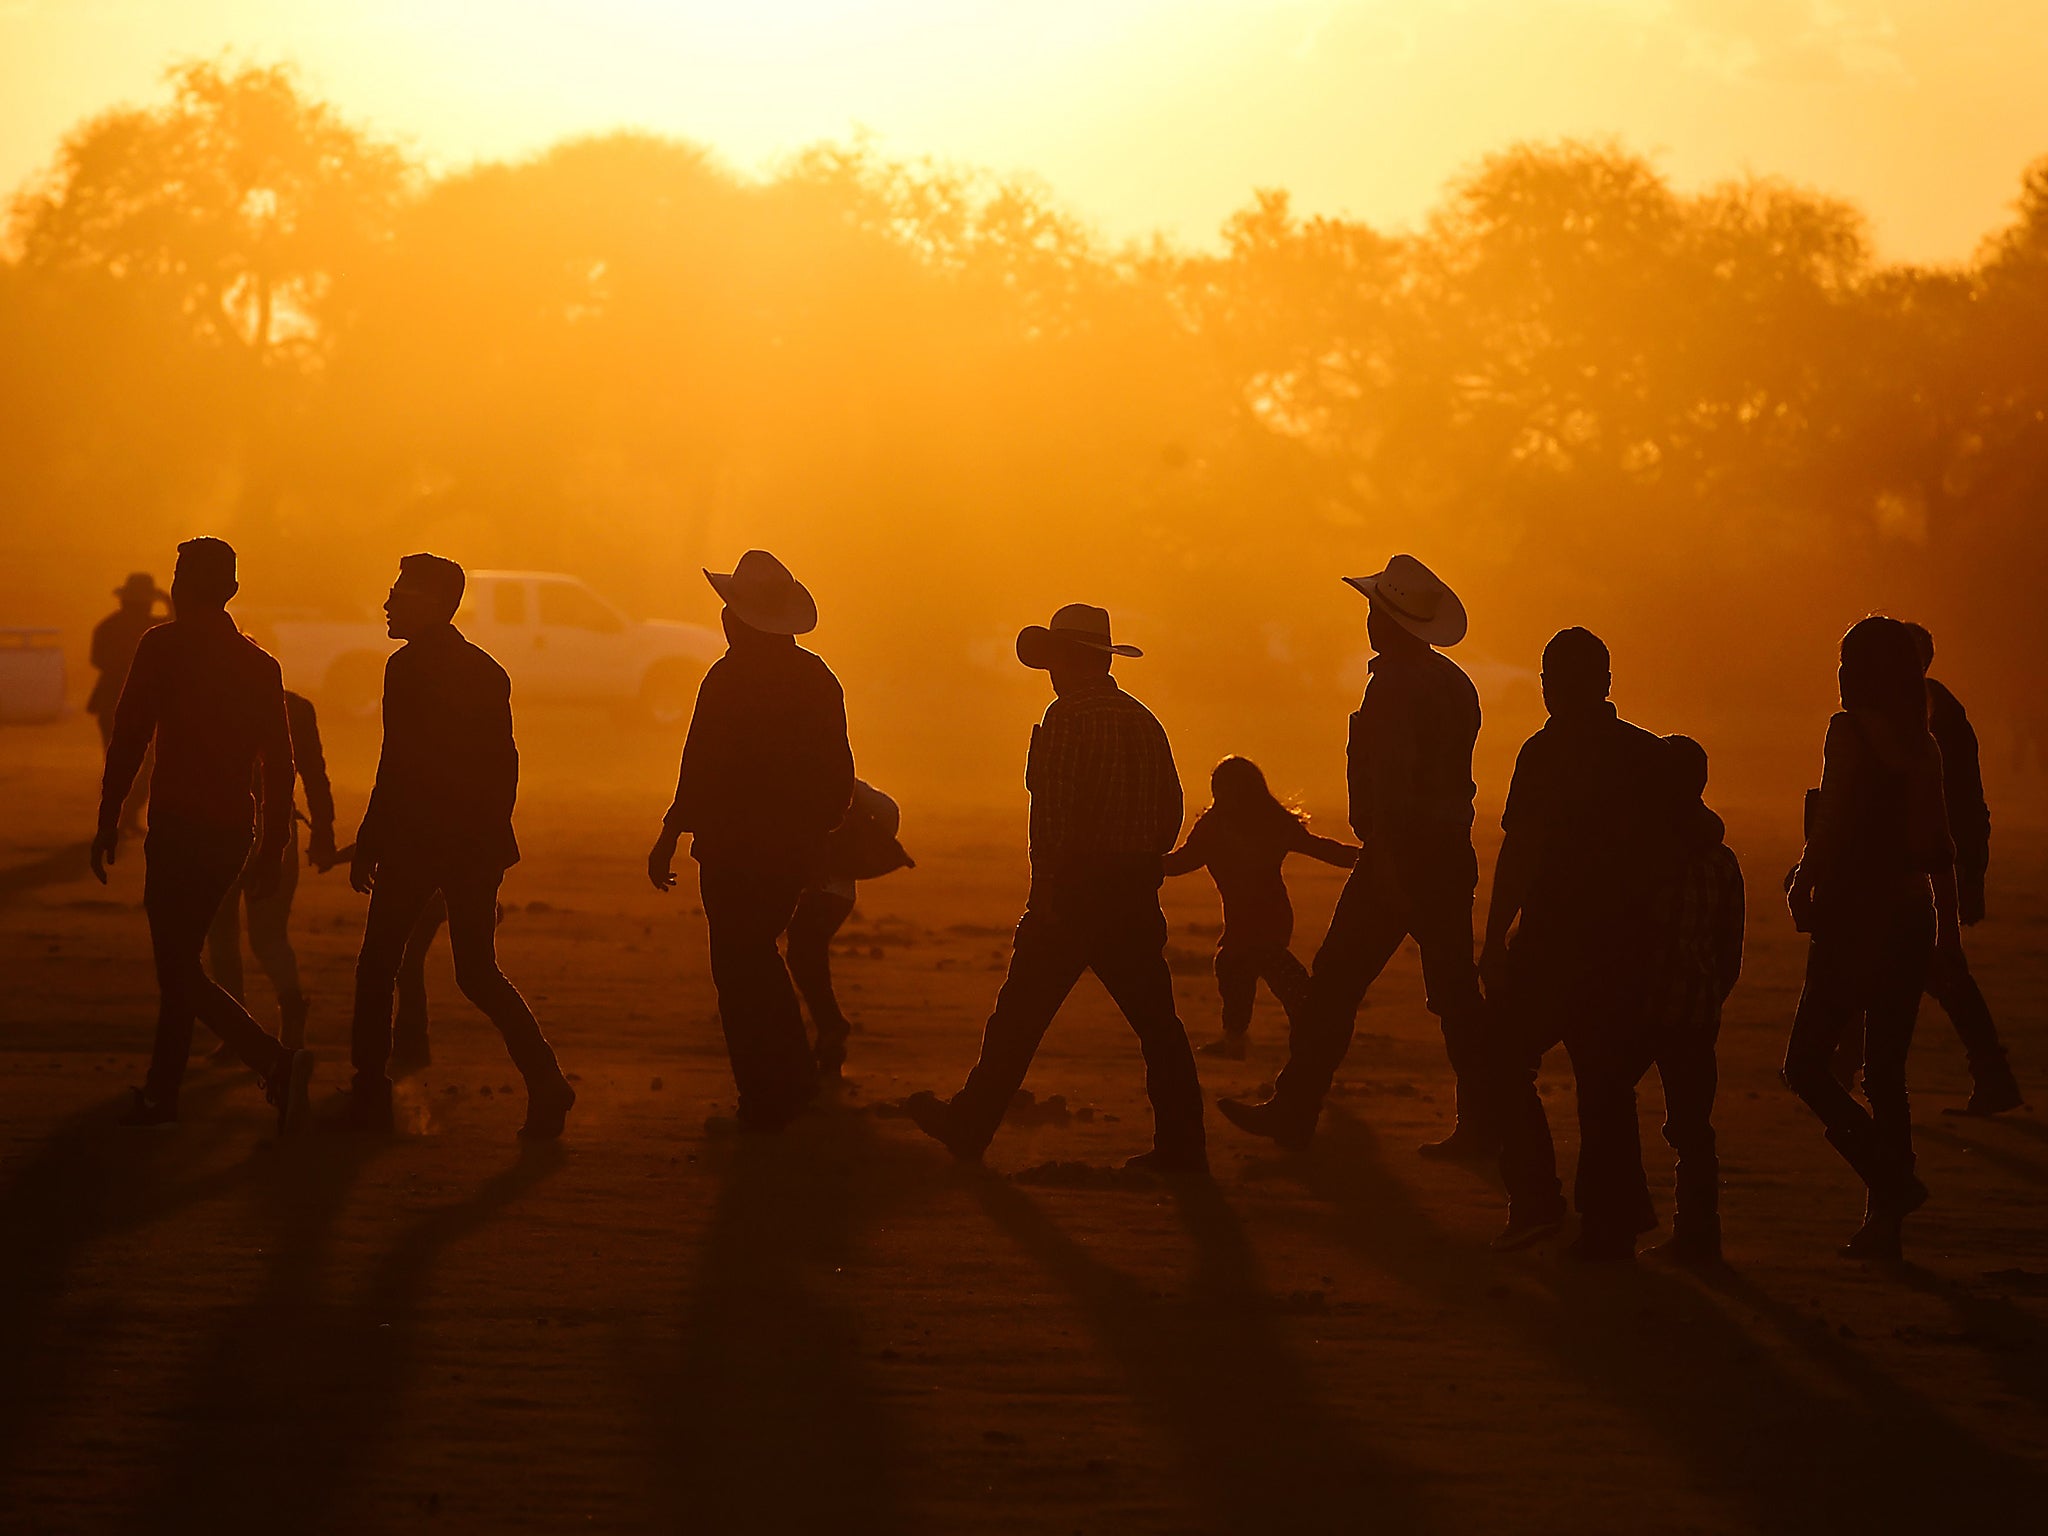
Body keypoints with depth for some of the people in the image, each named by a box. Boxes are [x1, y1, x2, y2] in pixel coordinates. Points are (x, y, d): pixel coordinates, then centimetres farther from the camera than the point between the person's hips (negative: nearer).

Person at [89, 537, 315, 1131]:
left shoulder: (163, 645, -6)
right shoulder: (260, 663, 11)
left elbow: (130, 736, -11)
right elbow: (279, 763, 11)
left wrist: (109, 821, -7)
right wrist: (271, 848, 16)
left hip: (179, 826, -7)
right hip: (234, 829, 7)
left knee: (178, 969, -6)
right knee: (180, 958, 18)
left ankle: (278, 1063, -23)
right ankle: (161, 1094, 23)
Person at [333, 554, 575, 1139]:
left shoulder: (409, 668, -10)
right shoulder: (488, 672, 10)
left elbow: (399, 767, -15)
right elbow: (504, 766, 14)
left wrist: (367, 845, -11)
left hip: (417, 843, -6)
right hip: (479, 845, 6)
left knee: (377, 967, 6)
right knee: (478, 971, 10)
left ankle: (370, 1094, 6)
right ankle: (545, 1083, -4)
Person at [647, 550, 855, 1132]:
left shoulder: (728, 679, -15)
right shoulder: (818, 680, 6)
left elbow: (703, 772, -17)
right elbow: (838, 778, 10)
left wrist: (668, 839, -10)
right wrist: (814, 832, 22)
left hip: (734, 849, -7)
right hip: (795, 850, 7)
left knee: (739, 969, 2)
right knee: (757, 956, 22)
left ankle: (764, 1101, 3)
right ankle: (795, 1082, 24)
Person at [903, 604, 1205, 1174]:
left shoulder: (1068, 716, -11)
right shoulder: (1143, 720, 12)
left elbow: (1054, 810, -17)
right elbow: (1171, 809, 13)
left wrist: (1045, 892, -15)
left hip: (1076, 891, -7)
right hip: (1136, 901, 7)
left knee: (1020, 1016, 2)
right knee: (1156, 1020, 7)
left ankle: (968, 1128, 9)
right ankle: (1181, 1146, 5)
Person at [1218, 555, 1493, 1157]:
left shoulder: (1395, 687, -14)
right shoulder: (1455, 684, 12)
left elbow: (1391, 785, -20)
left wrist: (1390, 869, -22)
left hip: (1398, 856, -8)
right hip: (1452, 854, 8)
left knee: (1335, 983, -1)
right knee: (1455, 992, 8)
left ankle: (1294, 1111, 3)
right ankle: (1482, 1124, 6)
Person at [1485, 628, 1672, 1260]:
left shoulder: (1547, 751, -9)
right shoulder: (1646, 753, 6)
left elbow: (1519, 854, -12)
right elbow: (1667, 856, 10)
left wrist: (1494, 939, -8)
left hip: (1554, 942, -5)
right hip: (1628, 944, 5)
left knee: (1505, 1063, 7)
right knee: (1606, 1081, 11)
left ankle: (1536, 1197, -3)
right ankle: (1610, 1223, 10)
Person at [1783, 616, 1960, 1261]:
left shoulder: (1851, 730, -12)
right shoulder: (1922, 743, 9)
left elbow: (1831, 828, -17)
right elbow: (1940, 847, 13)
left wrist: (1801, 887, 0)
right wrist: (1948, 923, 21)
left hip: (1855, 917, -7)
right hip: (1911, 916, 7)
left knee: (1808, 1068, 0)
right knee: (1885, 1074, 12)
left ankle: (1893, 1182, -14)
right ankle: (1885, 1220, 11)